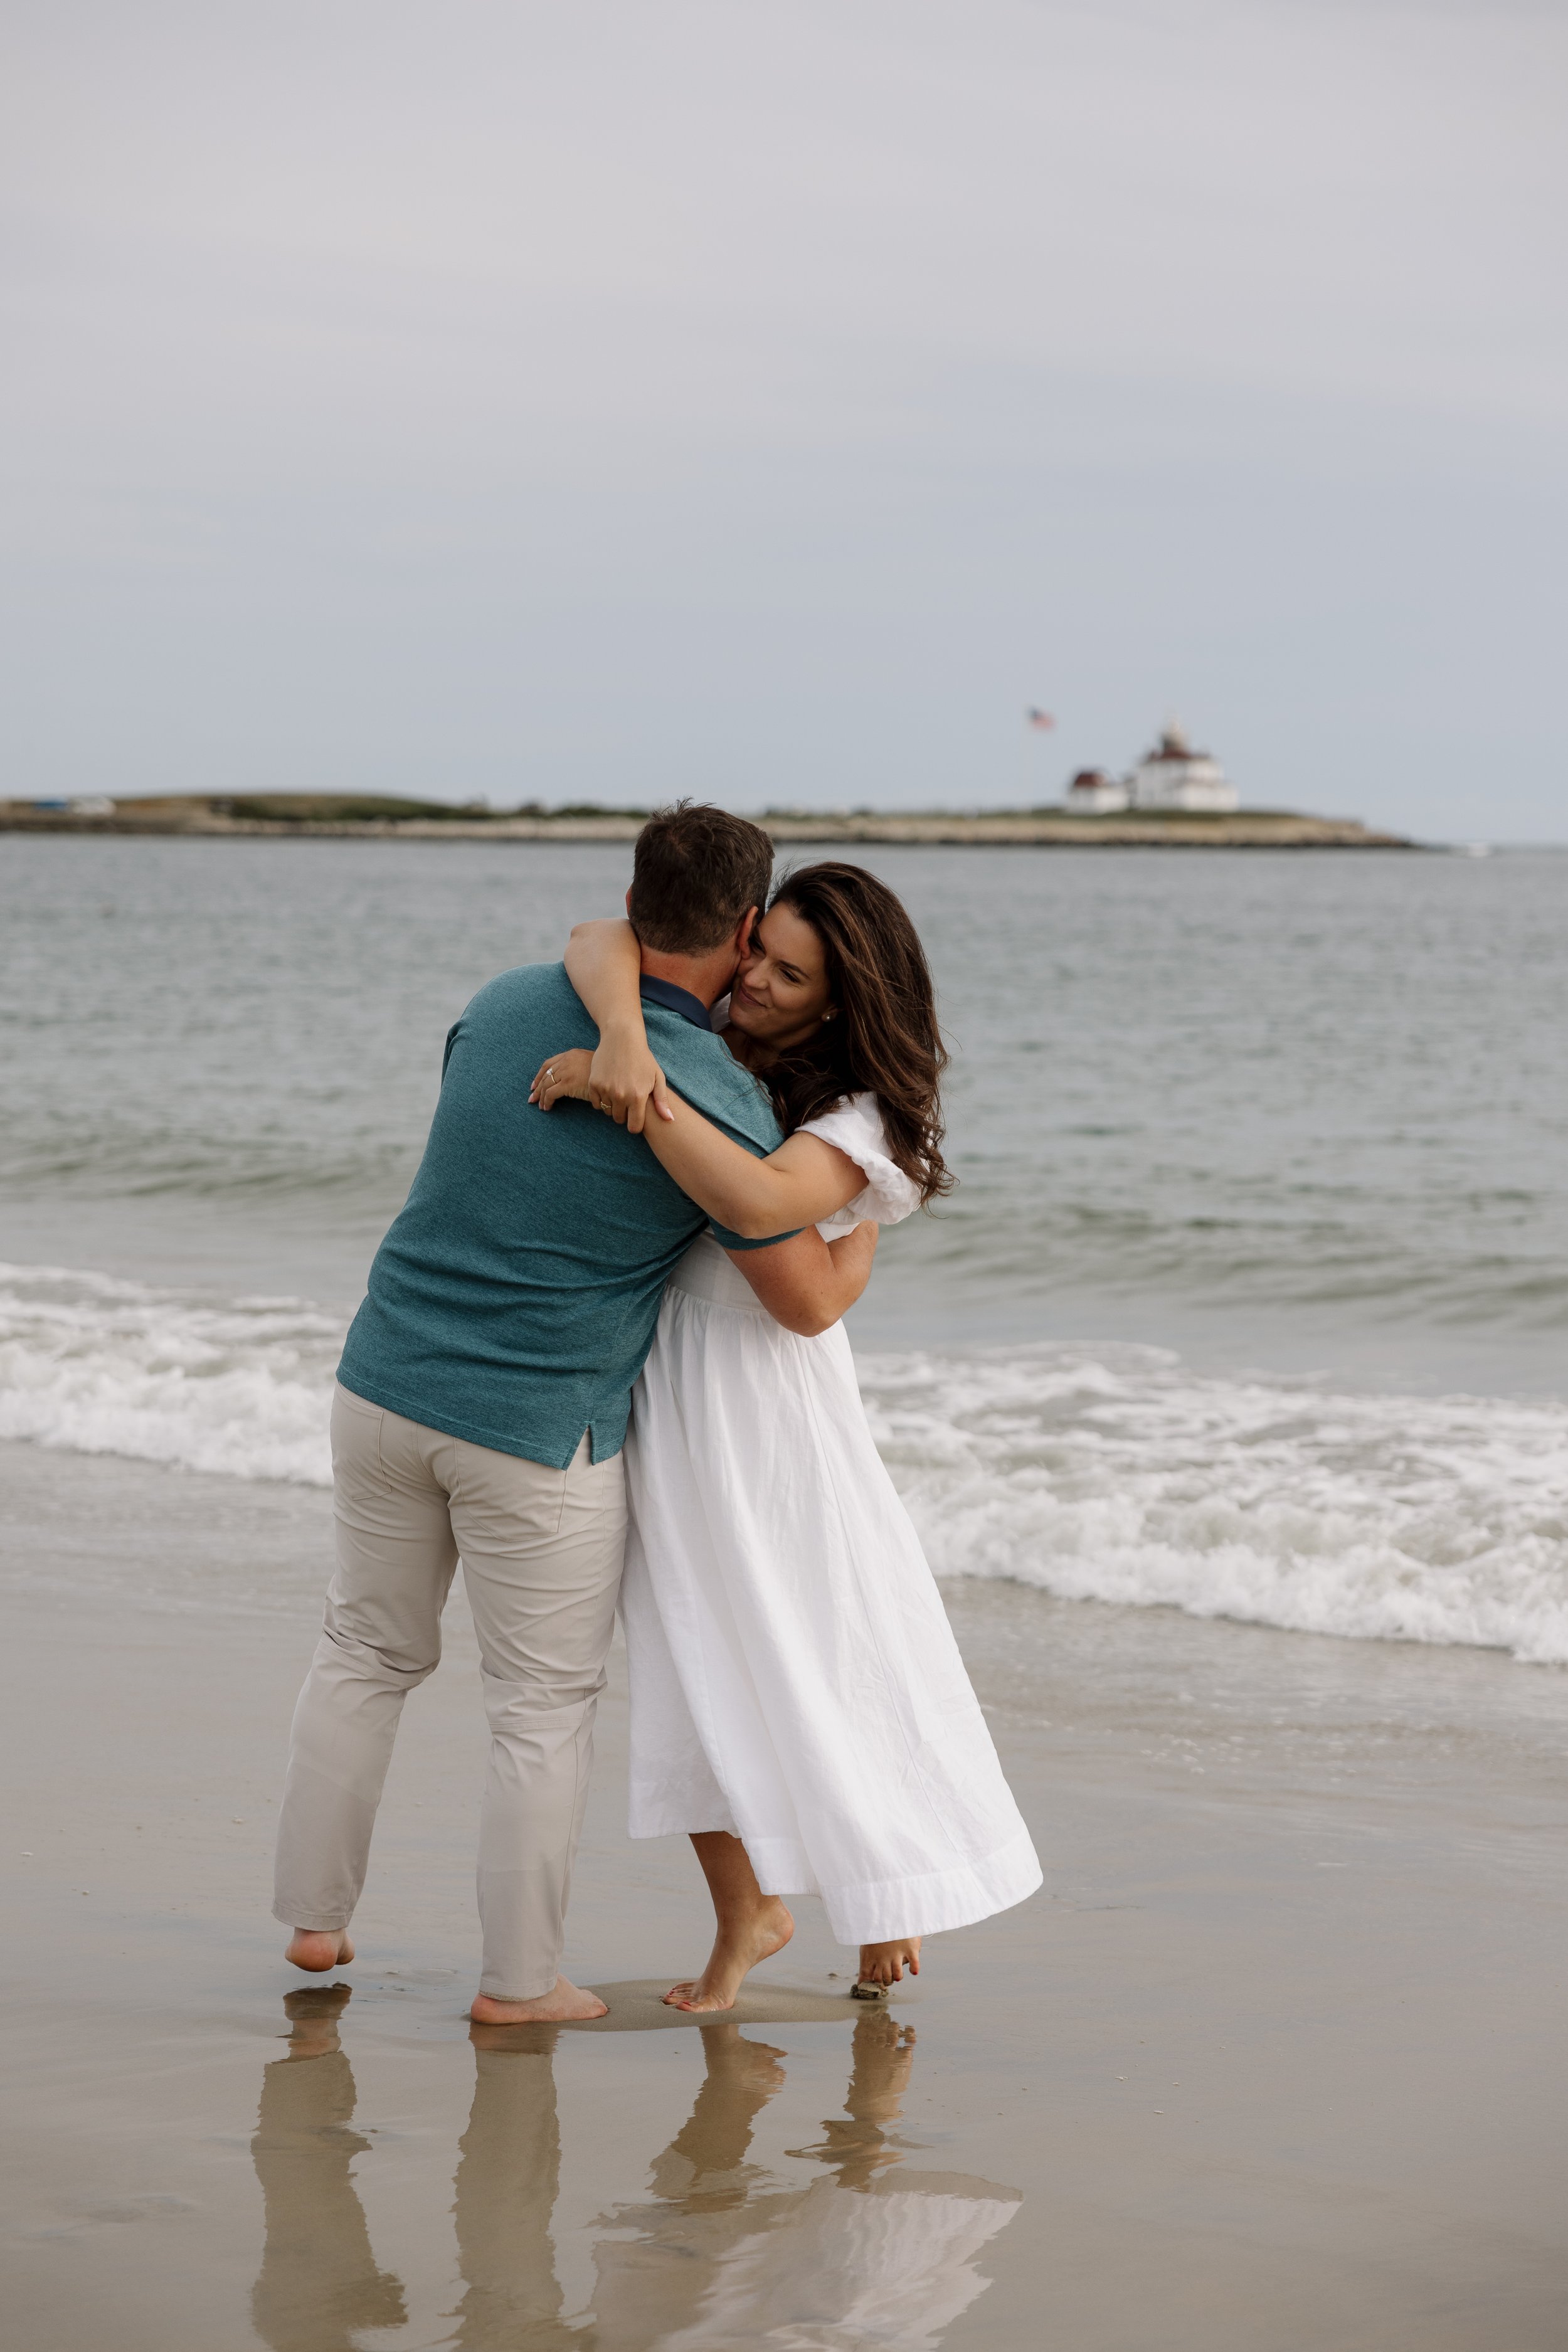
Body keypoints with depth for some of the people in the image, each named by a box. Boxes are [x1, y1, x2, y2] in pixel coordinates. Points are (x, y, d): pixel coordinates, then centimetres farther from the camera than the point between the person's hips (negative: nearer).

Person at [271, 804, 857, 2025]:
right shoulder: (717, 1099, -18)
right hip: (537, 1429, -5)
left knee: (368, 1652, 22)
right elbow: (807, 1298, -10)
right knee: (547, 1706, 9)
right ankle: (520, 1977, 16)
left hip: (388, 1383, 5)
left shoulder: (504, 1002, 0)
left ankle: (317, 1915, 29)